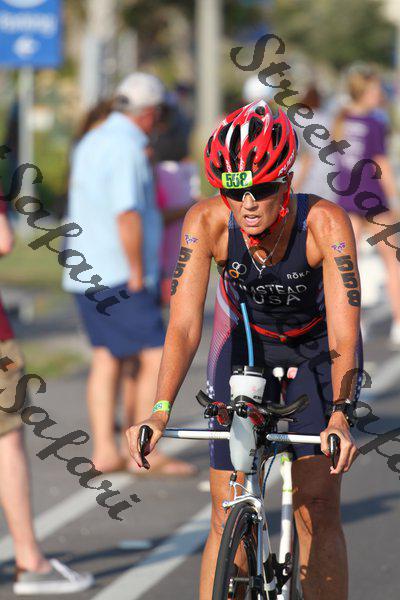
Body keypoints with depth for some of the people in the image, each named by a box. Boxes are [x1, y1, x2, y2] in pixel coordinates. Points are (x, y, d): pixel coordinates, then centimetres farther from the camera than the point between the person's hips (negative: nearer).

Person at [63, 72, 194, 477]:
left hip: (86, 274, 9)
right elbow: (127, 216, -24)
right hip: (116, 277, -9)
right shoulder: (127, 150, -17)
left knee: (107, 359, 12)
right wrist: (137, 274, -17)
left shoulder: (90, 143, 12)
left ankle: (104, 451, 12)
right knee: (155, 358, -6)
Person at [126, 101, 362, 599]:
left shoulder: (325, 223, -33)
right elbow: (185, 324, -31)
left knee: (317, 508, -12)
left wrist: (340, 417, -51)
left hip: (317, 348, -2)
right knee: (228, 514, -5)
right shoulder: (207, 223, -27)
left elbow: (344, 333, -37)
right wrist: (160, 411, -45)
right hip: (245, 343, 2)